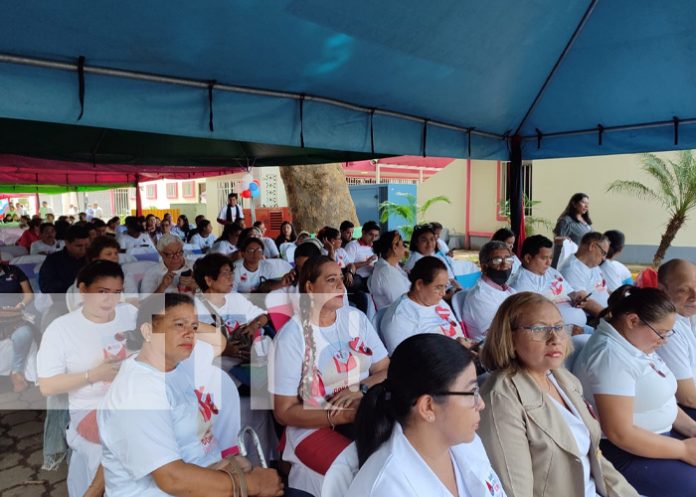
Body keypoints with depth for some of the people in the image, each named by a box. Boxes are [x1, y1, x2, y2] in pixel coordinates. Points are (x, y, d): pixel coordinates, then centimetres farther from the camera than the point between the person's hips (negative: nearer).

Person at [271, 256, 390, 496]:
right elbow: (285, 412, -10)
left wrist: (362, 389, -15)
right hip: (314, 427, -4)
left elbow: (387, 370, 6)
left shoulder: (356, 318, 4)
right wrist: (345, 415, -20)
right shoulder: (291, 335, -11)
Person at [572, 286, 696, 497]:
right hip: (625, 452, -10)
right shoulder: (610, 356, -25)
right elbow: (620, 434, -26)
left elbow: (659, 397, 15)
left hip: (655, 436, 10)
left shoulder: (638, 342, 5)